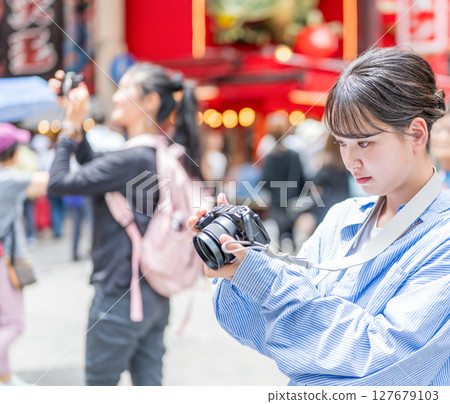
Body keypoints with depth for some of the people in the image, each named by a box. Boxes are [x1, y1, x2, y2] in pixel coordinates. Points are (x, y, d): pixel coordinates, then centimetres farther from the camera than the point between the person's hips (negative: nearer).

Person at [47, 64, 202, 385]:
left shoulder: (132, 159, -21)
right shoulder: (161, 156, 7)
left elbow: (59, 182, -16)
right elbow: (96, 168, 18)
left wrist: (71, 125, -7)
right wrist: (76, 124, 11)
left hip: (121, 296, -8)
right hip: (156, 297, 8)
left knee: (99, 384, 8)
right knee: (149, 384, 13)